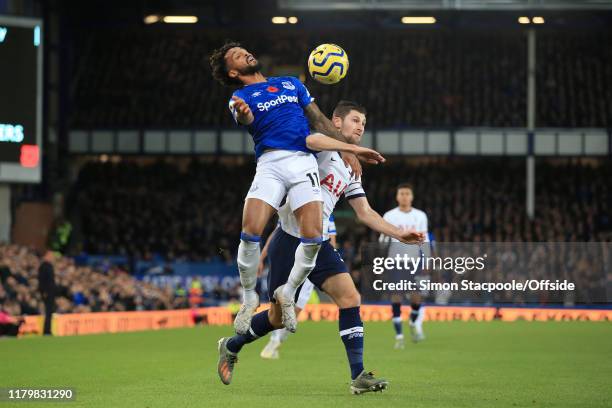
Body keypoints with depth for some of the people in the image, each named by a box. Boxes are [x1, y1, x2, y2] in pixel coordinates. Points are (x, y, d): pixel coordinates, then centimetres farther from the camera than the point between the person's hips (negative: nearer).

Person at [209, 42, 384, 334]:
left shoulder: (291, 83, 26)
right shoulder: (241, 97, 12)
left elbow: (318, 120, 26)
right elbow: (246, 119, -12)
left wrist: (348, 148, 16)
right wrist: (242, 112, -37)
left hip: (303, 162, 2)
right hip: (270, 164, -2)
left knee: (312, 238, -15)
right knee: (251, 233, -21)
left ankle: (287, 295, 11)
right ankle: (249, 298, 3)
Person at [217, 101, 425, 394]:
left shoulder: (350, 171, 18)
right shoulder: (321, 145, -5)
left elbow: (365, 213, 18)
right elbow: (310, 140, -31)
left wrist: (399, 234, 7)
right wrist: (354, 148, -35)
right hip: (289, 240, -7)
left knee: (350, 298, -13)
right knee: (279, 317, 1)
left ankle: (358, 376, -15)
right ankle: (231, 346, 28)